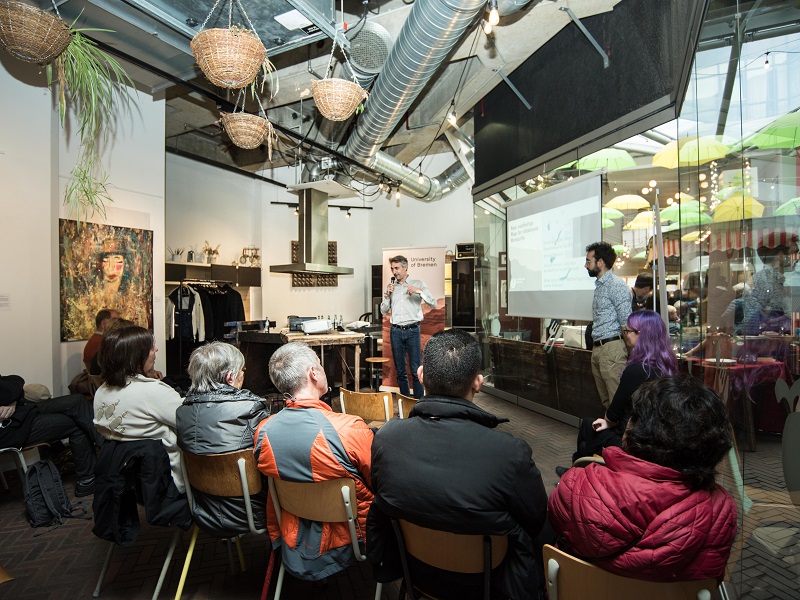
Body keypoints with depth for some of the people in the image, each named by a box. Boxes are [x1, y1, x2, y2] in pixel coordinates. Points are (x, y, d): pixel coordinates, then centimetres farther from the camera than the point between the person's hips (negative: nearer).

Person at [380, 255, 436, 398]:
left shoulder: (418, 283, 4)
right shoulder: (391, 286, 13)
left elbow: (433, 303, -2)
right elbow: (383, 311, 13)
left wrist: (420, 292, -17)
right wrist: (387, 295, -2)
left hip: (412, 330, -3)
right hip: (396, 331, 4)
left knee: (416, 370, -6)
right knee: (400, 370, 8)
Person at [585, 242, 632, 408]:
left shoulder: (616, 285, -11)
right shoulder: (599, 286, 16)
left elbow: (626, 323, -15)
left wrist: (626, 352, -15)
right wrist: (596, 348, 17)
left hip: (611, 348, -9)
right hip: (597, 349, 9)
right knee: (605, 400, 15)